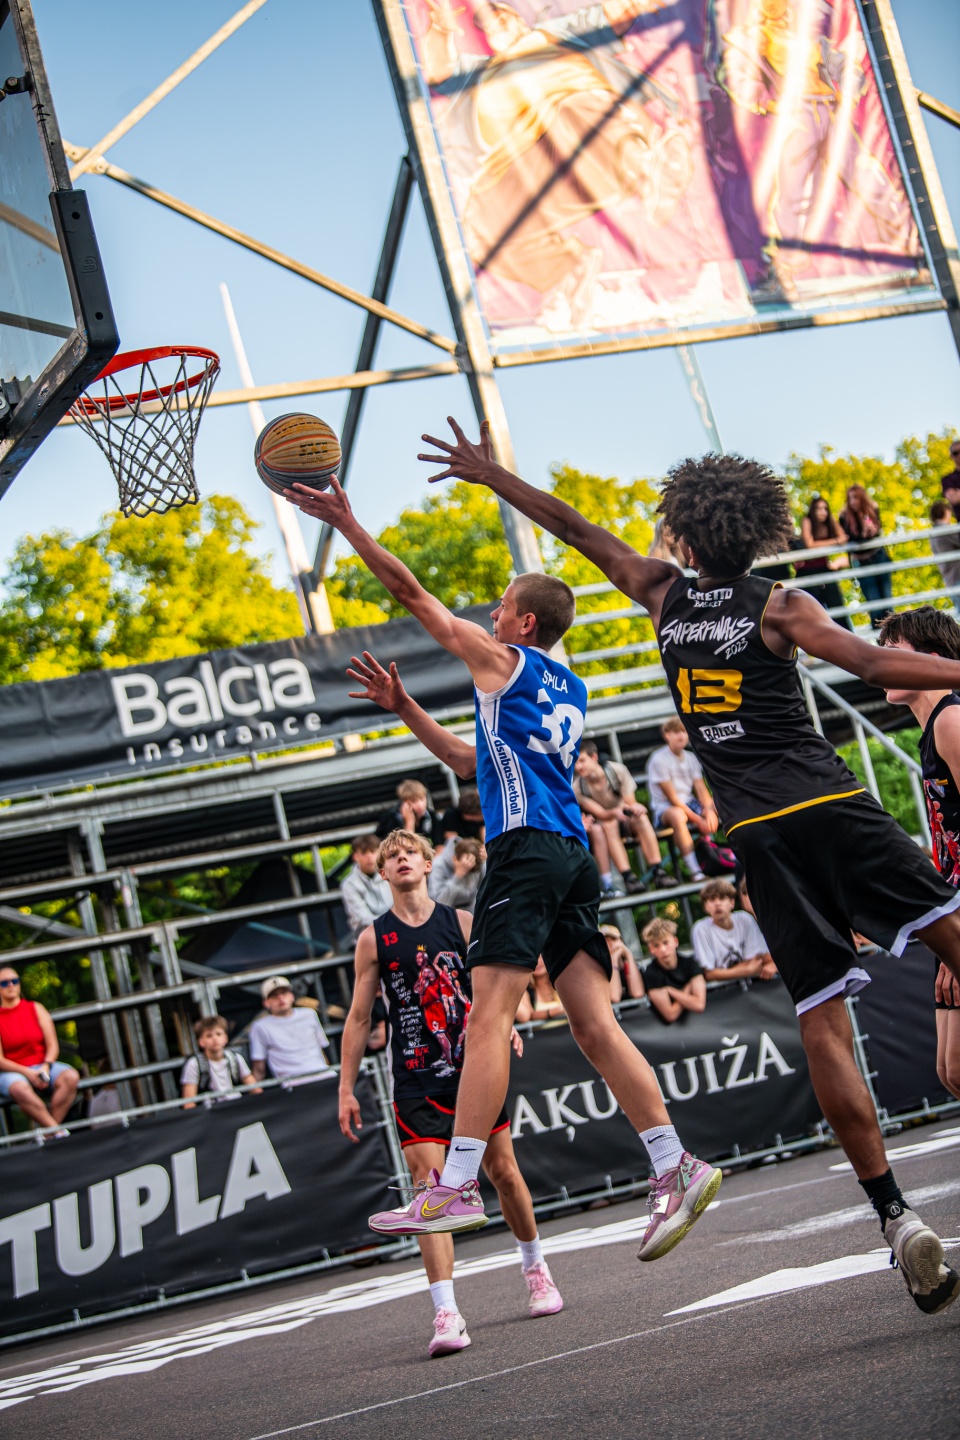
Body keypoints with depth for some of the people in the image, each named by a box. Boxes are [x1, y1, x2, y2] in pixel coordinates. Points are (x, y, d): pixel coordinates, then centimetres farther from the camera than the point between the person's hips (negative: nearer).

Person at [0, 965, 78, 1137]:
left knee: (70, 1077, -28)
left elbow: (53, 1045, 4)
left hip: (42, 1066, 4)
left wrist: (46, 1066, -16)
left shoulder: (36, 1008, 10)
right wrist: (27, 1073, -19)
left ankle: (48, 1131, -31)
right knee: (19, 1089, -40)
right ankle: (57, 1130, -38)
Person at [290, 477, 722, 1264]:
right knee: (594, 1026, 3)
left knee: (490, 1015, -13)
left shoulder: (502, 659, 5)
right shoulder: (571, 691, 26)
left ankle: (457, 1185, -19)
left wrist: (346, 523, 9)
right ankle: (676, 1167, -5)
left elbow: (412, 591, 4)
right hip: (574, 851, 8)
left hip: (527, 846, -8)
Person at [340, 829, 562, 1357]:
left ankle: (535, 1266, 33)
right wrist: (346, 1088, 2)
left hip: (474, 1065, 1)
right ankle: (446, 1313, -20)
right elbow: (358, 1019, 6)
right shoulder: (374, 939, 4)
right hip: (416, 1078, -1)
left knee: (503, 1171, 7)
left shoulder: (461, 922, 5)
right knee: (429, 1181, -14)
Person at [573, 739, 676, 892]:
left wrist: (634, 808, -42)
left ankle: (657, 872, -37)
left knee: (641, 818, -32)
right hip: (602, 822, -1)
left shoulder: (617, 770, -16)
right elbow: (600, 813, -21)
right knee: (609, 824, -36)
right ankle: (628, 876, -45)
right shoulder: (577, 787, -19)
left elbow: (631, 804, -16)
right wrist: (614, 812, -45)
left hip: (626, 819, 1)